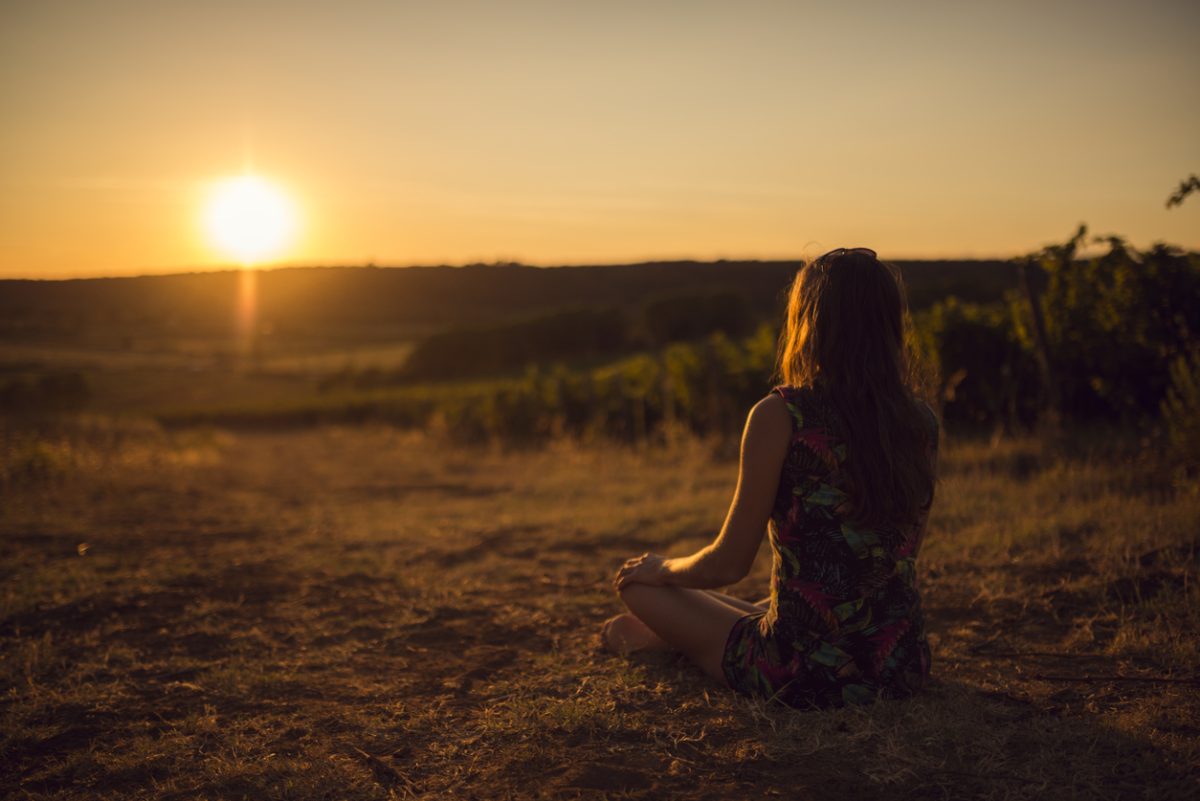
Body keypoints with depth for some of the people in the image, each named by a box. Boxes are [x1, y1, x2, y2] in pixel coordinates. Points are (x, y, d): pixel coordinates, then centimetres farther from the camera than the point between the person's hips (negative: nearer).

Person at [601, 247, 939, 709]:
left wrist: (661, 569, 12)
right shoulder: (923, 423, 0)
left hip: (805, 677, -6)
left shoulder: (780, 416, -17)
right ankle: (662, 635, 51)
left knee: (640, 585, 17)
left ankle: (661, 634, 45)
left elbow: (728, 566, -11)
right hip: (903, 670, 6)